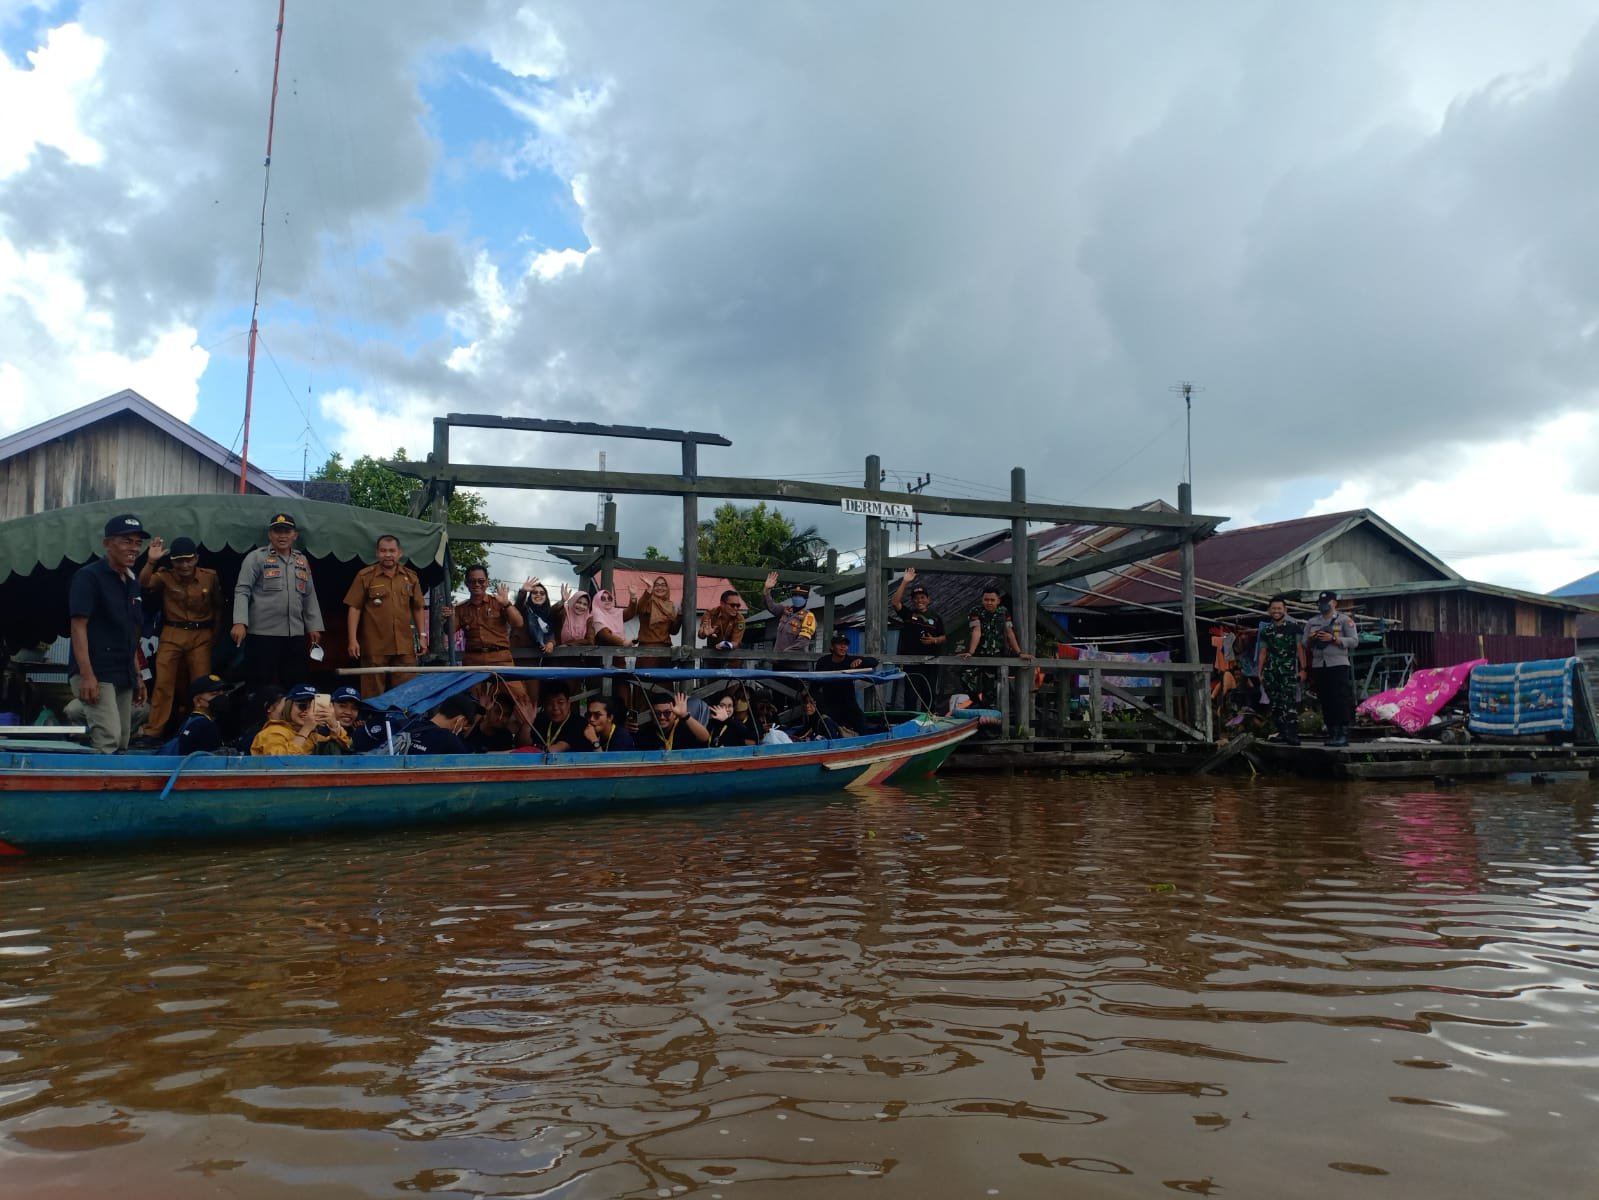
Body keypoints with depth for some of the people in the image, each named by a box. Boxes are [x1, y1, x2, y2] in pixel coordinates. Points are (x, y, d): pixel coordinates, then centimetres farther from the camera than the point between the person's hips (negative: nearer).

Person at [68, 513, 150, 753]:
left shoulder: (132, 582, 16)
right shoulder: (89, 576, -7)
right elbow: (78, 626, -14)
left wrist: (137, 676, 18)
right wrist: (87, 675, -21)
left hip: (124, 678, 8)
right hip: (96, 674, -8)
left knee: (122, 744, 9)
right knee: (108, 740, -19)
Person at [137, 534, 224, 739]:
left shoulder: (210, 576, 0)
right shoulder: (165, 577, -2)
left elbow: (218, 607, 10)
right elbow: (143, 585, -20)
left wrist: (215, 634, 11)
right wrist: (151, 561, -32)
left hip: (201, 635, 1)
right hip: (172, 634, -1)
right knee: (163, 682, -2)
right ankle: (153, 730, 5)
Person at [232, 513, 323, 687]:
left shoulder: (302, 561, 15)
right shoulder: (256, 557, -1)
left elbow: (309, 596, 19)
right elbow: (242, 591, -7)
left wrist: (314, 627, 13)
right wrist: (240, 622, -18)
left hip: (295, 635, 5)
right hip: (263, 634, -5)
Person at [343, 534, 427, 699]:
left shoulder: (411, 577, 10)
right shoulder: (365, 576, 0)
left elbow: (417, 609, 15)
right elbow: (354, 608, -2)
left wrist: (422, 636, 10)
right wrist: (353, 640, -9)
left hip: (404, 646, 3)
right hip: (375, 646, -3)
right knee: (373, 694, 3)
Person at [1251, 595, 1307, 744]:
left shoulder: (1294, 627, 4)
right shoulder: (1265, 630, 15)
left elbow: (1300, 649, 1)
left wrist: (1302, 669, -7)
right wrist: (1259, 672, 11)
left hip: (1289, 671, -4)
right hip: (1270, 672, 4)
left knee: (1289, 702, -13)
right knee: (1275, 704, 7)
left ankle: (1292, 734, -16)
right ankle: (1281, 732, 15)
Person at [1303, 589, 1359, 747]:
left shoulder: (1344, 620, 3)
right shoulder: (1312, 622, 16)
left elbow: (1354, 641, -4)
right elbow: (1303, 644, 15)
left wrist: (1333, 639, -15)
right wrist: (1310, 639, -7)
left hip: (1338, 665, -4)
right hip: (1318, 666, 4)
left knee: (1340, 700, -8)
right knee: (1325, 701, 5)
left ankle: (1343, 734, -5)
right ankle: (1332, 734, 12)